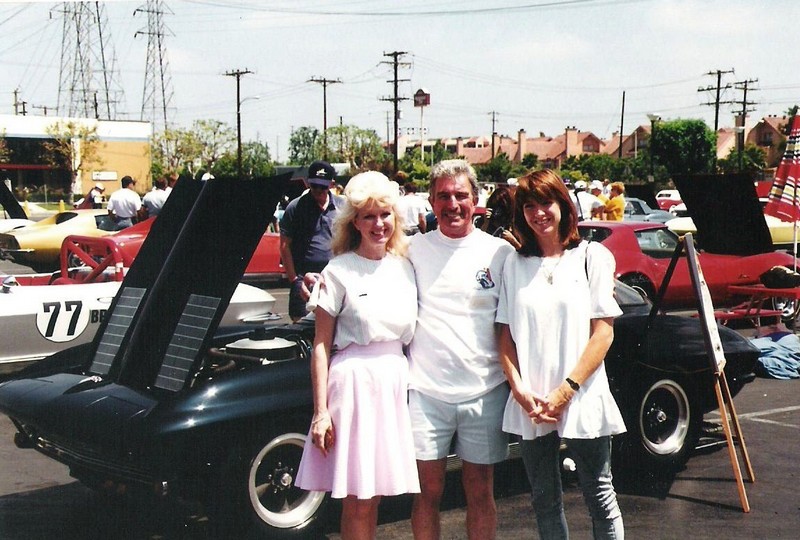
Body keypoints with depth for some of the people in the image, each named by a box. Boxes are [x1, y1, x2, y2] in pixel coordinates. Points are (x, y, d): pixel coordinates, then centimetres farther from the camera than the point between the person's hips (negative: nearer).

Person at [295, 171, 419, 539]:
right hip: (354, 381, -5)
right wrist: (320, 412, -10)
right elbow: (321, 345, -5)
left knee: (373, 495, 10)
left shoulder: (405, 267, 9)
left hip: (396, 381, 5)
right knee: (358, 501, 1)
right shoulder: (339, 272, -6)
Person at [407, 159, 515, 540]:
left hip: (484, 392, 0)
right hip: (426, 391, 0)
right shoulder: (414, 249, 4)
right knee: (428, 492, 8)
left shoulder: (499, 252, 2)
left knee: (481, 493, 11)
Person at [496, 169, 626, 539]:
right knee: (544, 501, 13)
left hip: (582, 401, -3)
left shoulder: (592, 256, 1)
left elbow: (603, 331, -4)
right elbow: (506, 334, 6)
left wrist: (566, 390, -13)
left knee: (599, 498, 4)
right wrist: (520, 390, -9)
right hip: (529, 404, 3)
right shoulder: (515, 264, 8)